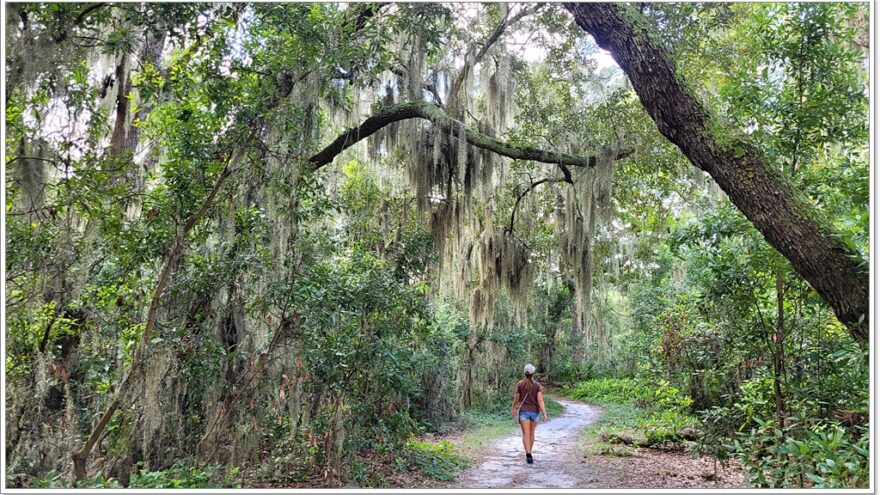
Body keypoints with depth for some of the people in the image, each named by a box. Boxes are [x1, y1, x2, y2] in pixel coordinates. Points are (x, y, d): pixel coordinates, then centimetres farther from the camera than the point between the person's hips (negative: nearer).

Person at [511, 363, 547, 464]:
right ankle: (528, 454, 30)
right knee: (531, 433, 19)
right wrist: (544, 413, -16)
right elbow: (540, 400, -15)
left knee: (526, 434, -7)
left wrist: (513, 408, 20)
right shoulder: (537, 385, -6)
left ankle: (528, 455, -25)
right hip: (534, 411, 2)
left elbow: (517, 399, 2)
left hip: (524, 411, -1)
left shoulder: (520, 384, -5)